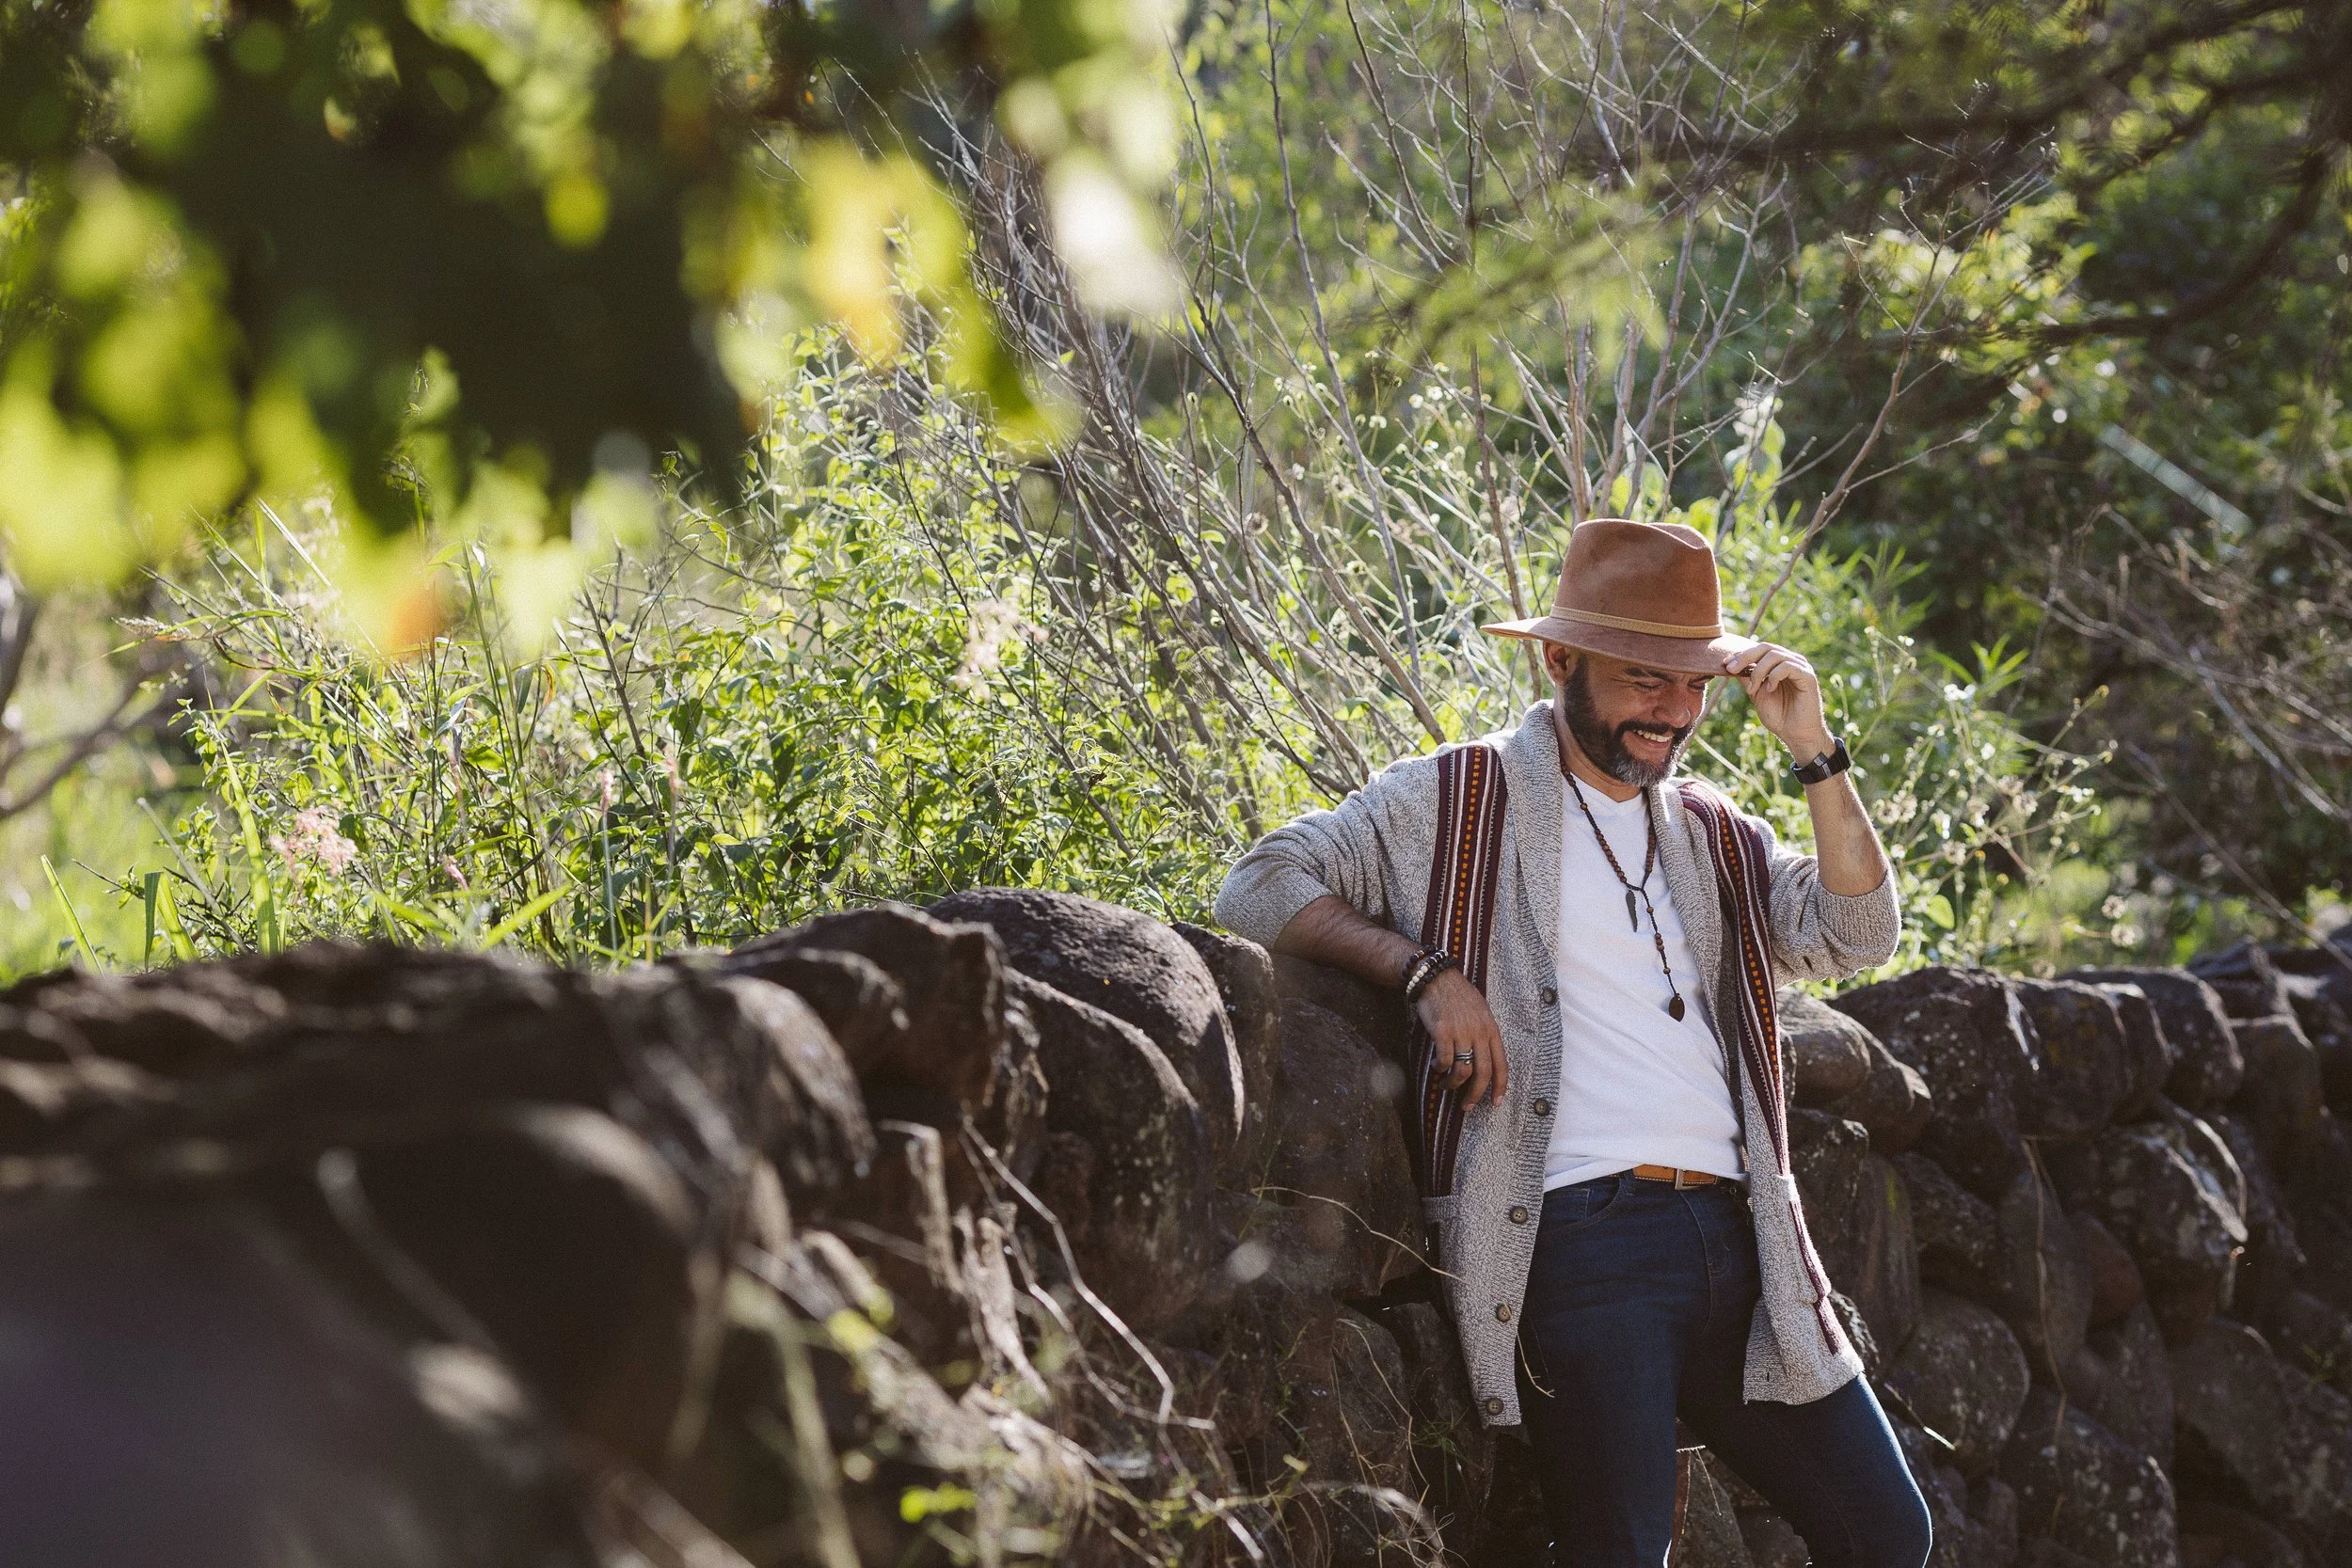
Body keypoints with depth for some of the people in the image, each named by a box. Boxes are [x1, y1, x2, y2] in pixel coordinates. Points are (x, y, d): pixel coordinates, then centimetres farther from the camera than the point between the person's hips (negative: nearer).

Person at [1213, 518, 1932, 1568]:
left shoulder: (1715, 838, 21)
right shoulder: (1457, 800, 6)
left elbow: (1854, 938, 10)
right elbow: (1261, 887, 0)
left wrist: (1816, 757, 1)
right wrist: (1425, 969, -13)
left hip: (1736, 1236, 6)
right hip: (1581, 1237, -6)